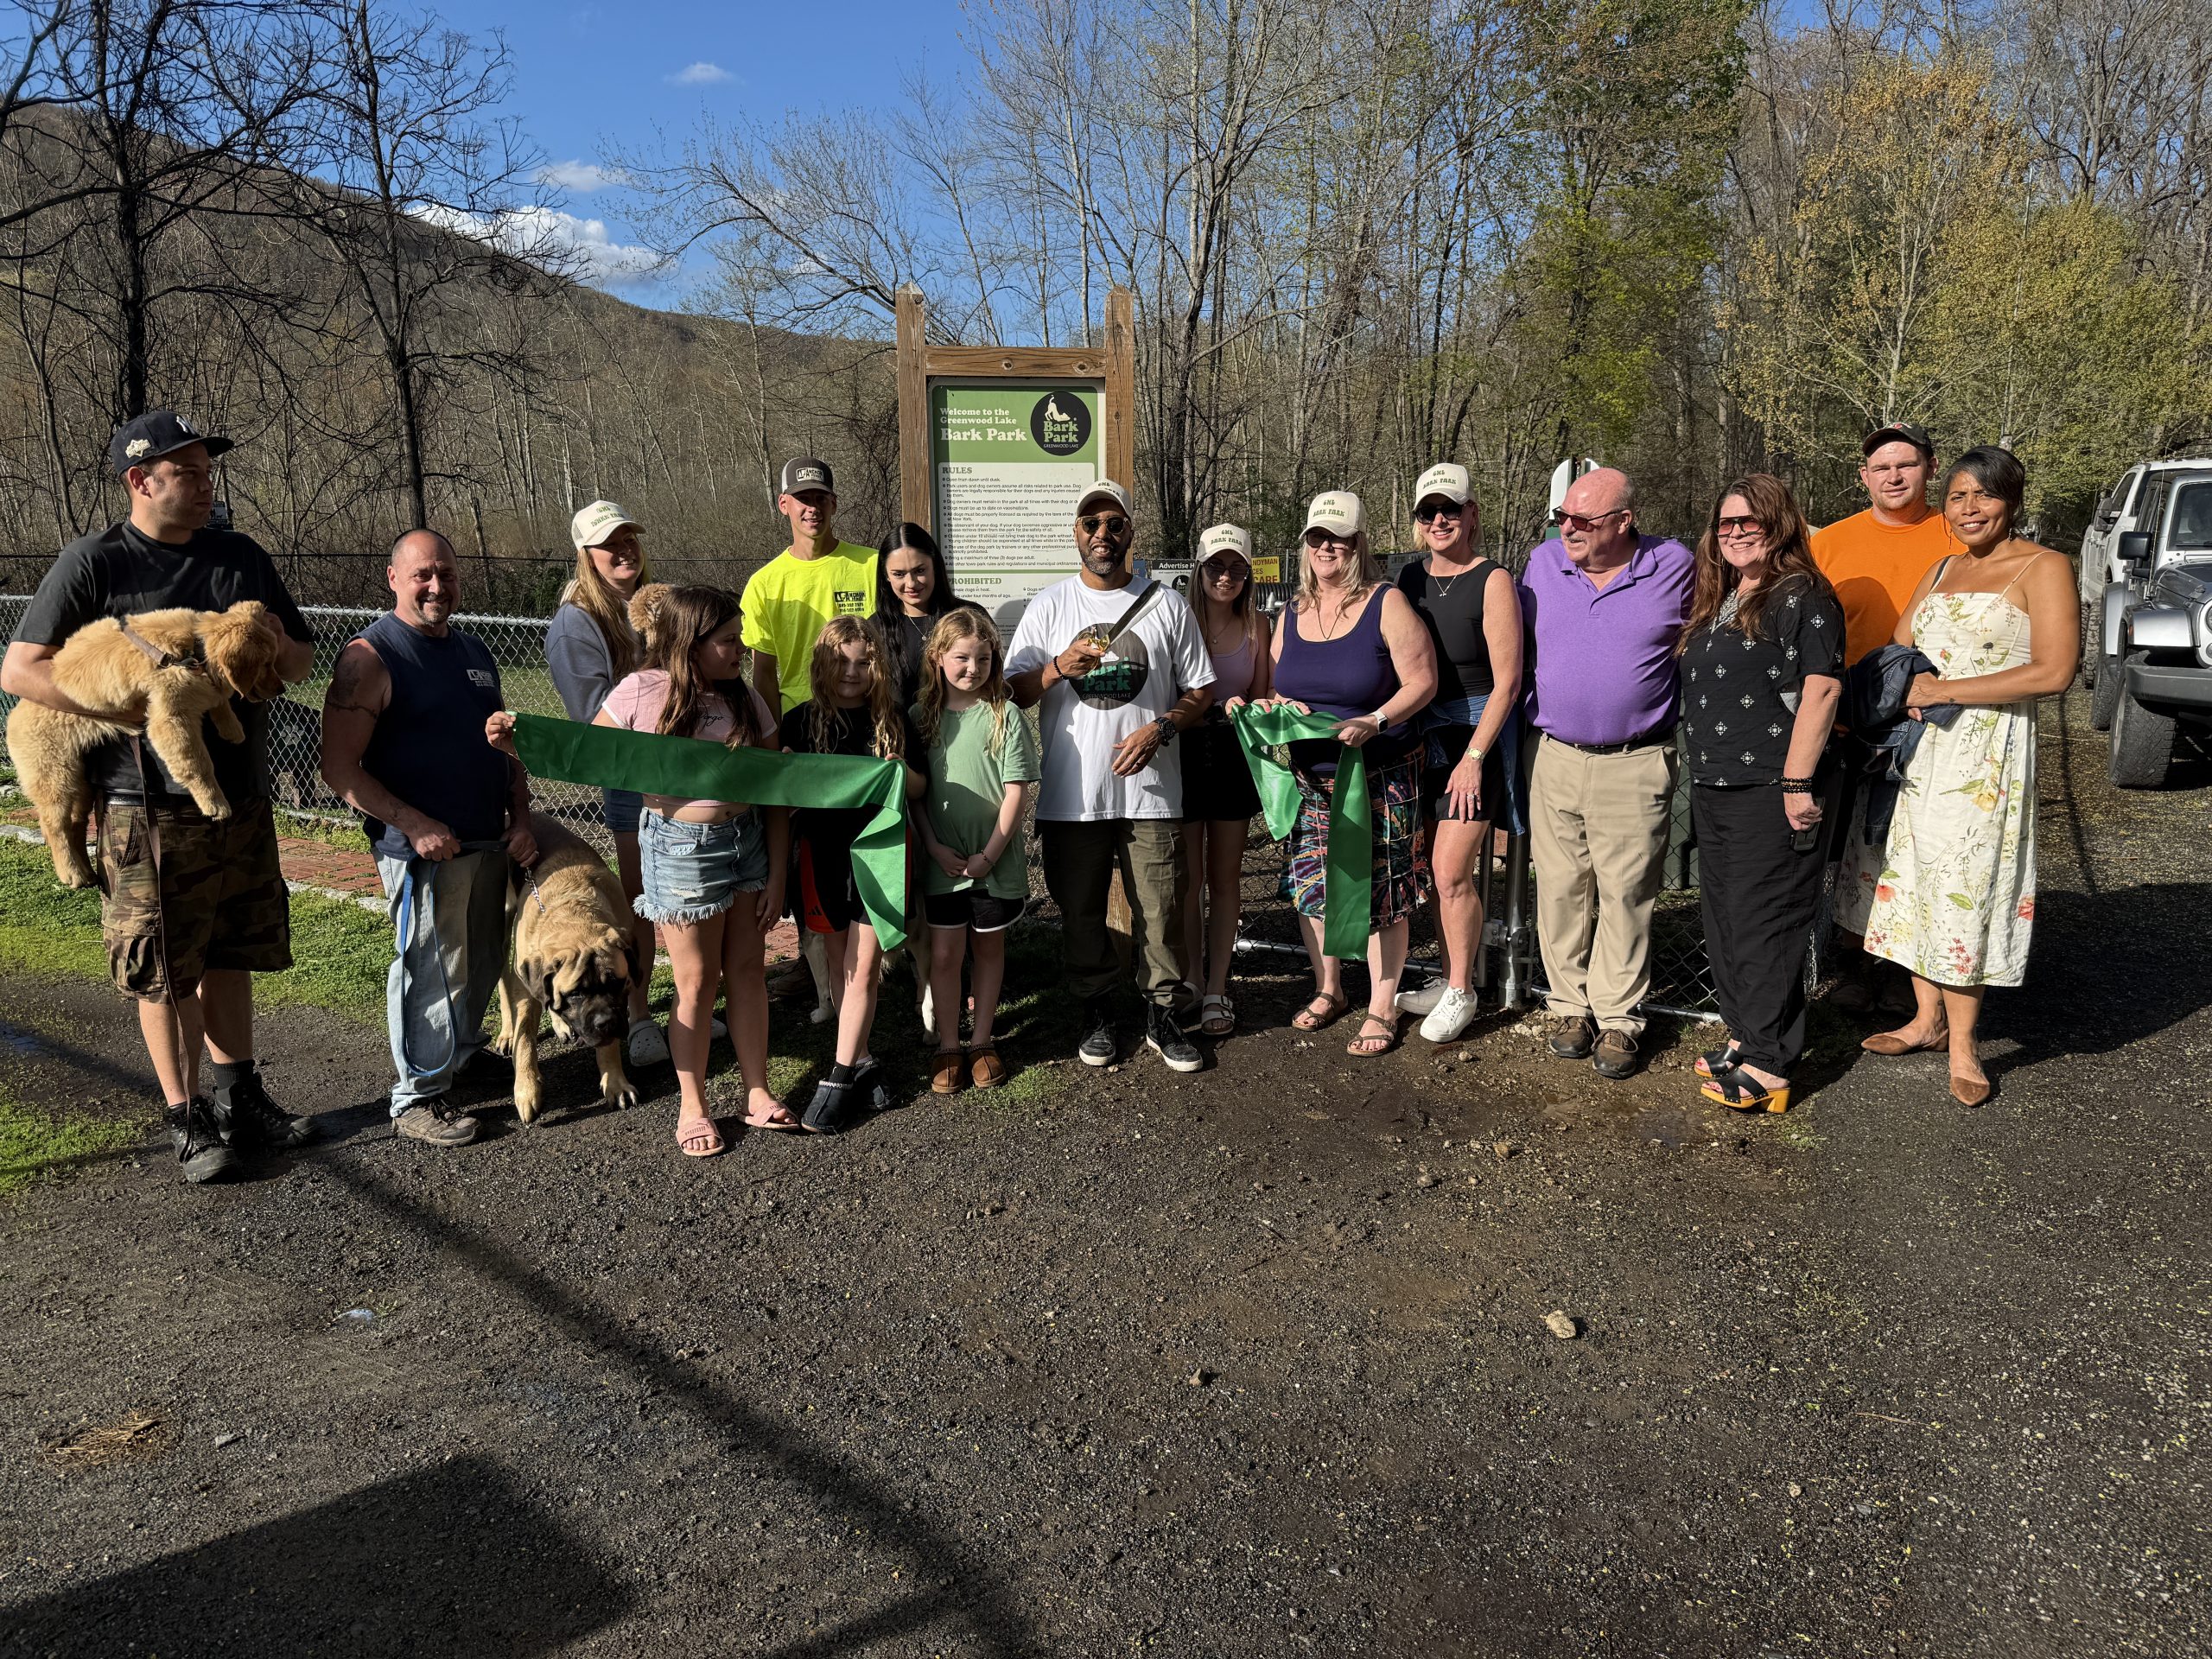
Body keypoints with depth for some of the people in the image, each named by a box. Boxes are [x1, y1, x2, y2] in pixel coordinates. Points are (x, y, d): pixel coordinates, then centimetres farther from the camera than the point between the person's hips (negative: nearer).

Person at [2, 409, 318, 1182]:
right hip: (150, 807, -5)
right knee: (165, 972, 4)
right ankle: (188, 1120, 15)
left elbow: (303, 659, 17)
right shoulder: (94, 561, -6)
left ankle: (238, 1099, 26)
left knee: (231, 957, 14)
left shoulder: (242, 556, 9)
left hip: (242, 799, 5)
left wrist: (279, 645, -7)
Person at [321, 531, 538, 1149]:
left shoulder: (475, 651, 14)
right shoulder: (370, 656, -9)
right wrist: (414, 824, -21)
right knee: (432, 970, -2)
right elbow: (340, 767, -14)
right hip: (422, 845, -7)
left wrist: (520, 818, 7)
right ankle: (417, 1096, 12)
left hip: (489, 843, 7)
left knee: (484, 965, 16)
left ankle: (461, 1058, 35)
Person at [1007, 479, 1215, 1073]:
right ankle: (1097, 1013, 25)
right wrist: (1056, 668, -16)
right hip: (1071, 794, 1)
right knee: (1080, 911, 9)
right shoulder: (1049, 606, 6)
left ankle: (1162, 1015, 18)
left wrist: (1161, 728, -10)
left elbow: (1200, 689, 7)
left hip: (1151, 789, 0)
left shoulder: (1166, 604, 6)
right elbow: (1013, 692, 4)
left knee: (1160, 909, 2)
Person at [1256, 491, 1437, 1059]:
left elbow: (1422, 681, -11)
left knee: (1381, 890, 0)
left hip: (1380, 778, -5)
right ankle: (1328, 991, 28)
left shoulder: (1387, 604, -7)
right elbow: (1272, 684, 19)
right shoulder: (1293, 613, 10)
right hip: (1309, 778, 5)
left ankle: (1382, 1009, 13)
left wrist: (1373, 722, -24)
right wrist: (1280, 704, -4)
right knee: (1311, 886, 9)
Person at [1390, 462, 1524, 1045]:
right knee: (1439, 869, 10)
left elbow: (1506, 682, -12)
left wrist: (1473, 758, -16)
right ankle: (1450, 980, 23)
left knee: (1451, 870, -9)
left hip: (1478, 731, -6)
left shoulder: (1492, 581, -9)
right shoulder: (1411, 578, 9)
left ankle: (1460, 993, 5)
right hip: (1423, 733, 6)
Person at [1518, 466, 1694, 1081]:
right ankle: (1570, 1004, 20)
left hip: (1636, 765, -3)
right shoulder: (1543, 563, 5)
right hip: (1555, 757, 3)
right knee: (1560, 890, 6)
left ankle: (1617, 1018, 12)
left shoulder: (1674, 566, -3)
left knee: (1626, 894, 1)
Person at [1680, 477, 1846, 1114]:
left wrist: (1799, 782, -21)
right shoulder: (1714, 602, 17)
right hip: (1712, 787, 9)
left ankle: (1766, 1067, 3)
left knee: (1764, 923, -5)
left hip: (1770, 791, -9)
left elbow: (1820, 690, -16)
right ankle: (1746, 1037, 27)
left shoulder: (1803, 598, -9)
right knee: (1723, 918, 14)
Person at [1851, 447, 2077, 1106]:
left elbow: (2054, 671, -15)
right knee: (1913, 877, 9)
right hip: (1917, 747, 7)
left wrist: (1946, 691, -14)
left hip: (1987, 753, -7)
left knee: (1963, 886, -5)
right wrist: (1904, 689, -2)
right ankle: (1928, 1019, 23)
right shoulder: (1941, 571, 16)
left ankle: (1962, 1045, 6)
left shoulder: (2042, 568, -5)